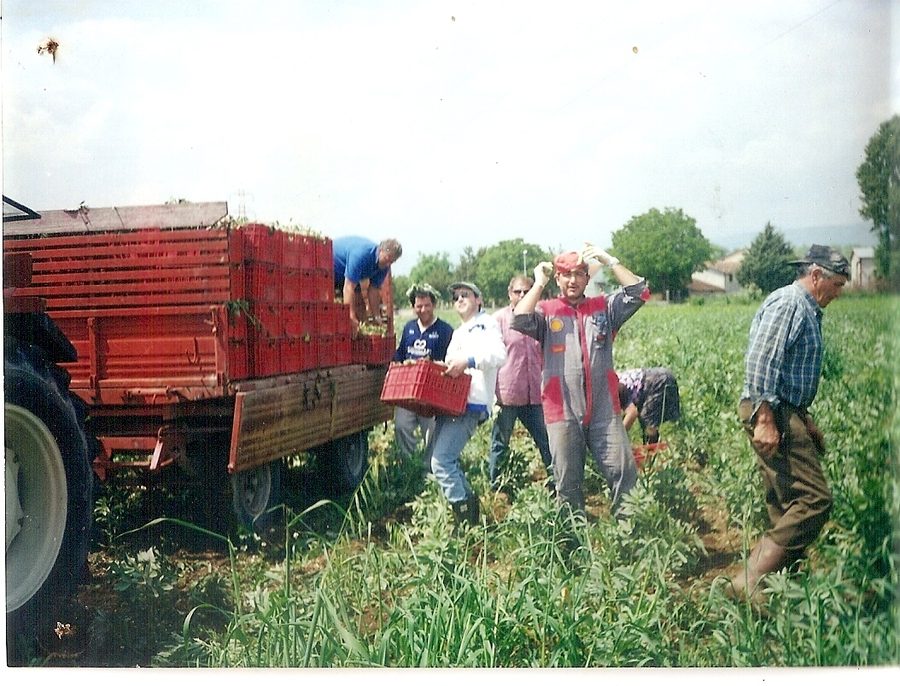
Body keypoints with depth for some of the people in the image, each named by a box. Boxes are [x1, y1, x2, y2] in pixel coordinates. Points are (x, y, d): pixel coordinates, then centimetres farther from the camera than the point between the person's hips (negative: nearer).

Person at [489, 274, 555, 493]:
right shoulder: (499, 318, -1)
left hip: (534, 393, 4)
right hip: (506, 393, -4)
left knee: (547, 442, 7)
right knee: (500, 444, 7)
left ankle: (556, 486, 16)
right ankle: (495, 488, 17)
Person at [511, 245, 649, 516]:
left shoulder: (604, 308, 12)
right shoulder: (547, 312, 6)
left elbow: (639, 292, 1)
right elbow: (520, 321, -12)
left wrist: (608, 260, -2)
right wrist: (539, 283, -4)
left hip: (605, 410, 1)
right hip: (562, 412, -1)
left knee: (624, 473, -1)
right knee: (568, 483, 8)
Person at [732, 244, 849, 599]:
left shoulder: (806, 310, 23)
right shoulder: (788, 303, -11)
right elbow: (761, 361, -22)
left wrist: (805, 421, 28)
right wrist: (765, 419, -27)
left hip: (784, 413, 11)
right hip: (771, 413, -11)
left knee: (787, 507, 10)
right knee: (814, 500, -15)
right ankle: (750, 581, -17)